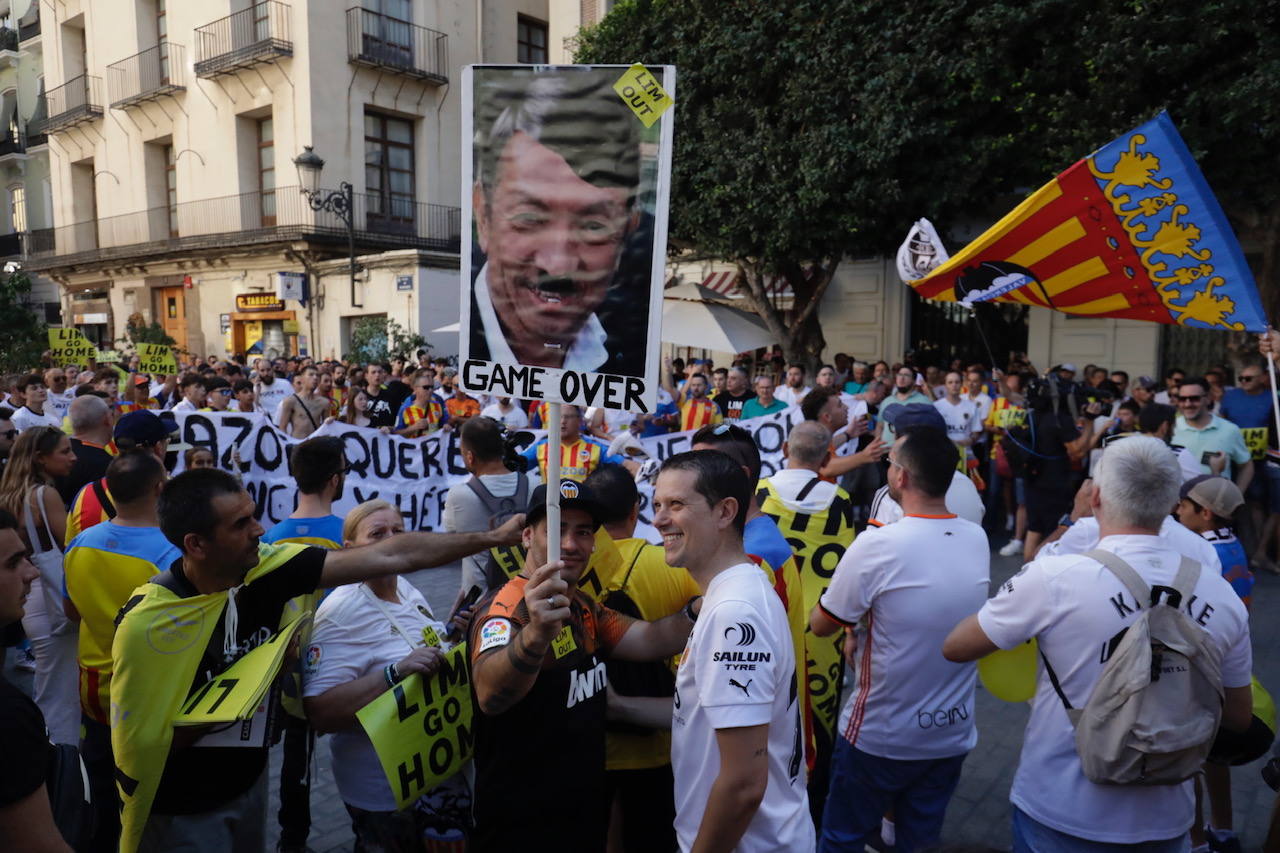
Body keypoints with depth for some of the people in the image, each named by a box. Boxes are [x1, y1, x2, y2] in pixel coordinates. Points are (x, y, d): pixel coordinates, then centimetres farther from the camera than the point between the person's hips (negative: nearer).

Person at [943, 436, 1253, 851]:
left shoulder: (1053, 578, -22)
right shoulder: (1223, 596, -9)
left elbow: (954, 648, -10)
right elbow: (1238, 718, 4)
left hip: (1062, 815, -3)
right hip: (1166, 819, 4)